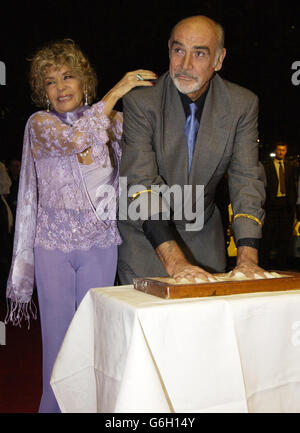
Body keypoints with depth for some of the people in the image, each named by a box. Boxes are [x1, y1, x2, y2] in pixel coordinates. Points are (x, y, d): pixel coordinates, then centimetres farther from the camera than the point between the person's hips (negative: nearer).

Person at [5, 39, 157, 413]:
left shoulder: (113, 122, 5)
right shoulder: (39, 124, -3)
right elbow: (72, 140, -23)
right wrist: (115, 92, -23)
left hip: (100, 244, 2)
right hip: (53, 244, -2)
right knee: (57, 334, 6)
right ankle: (53, 404, 24)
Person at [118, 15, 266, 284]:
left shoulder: (243, 104, -9)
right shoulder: (140, 102, -17)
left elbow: (247, 180, -13)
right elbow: (140, 183, -25)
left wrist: (248, 258, -28)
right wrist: (174, 261, -37)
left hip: (204, 236, 3)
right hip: (146, 237, -2)